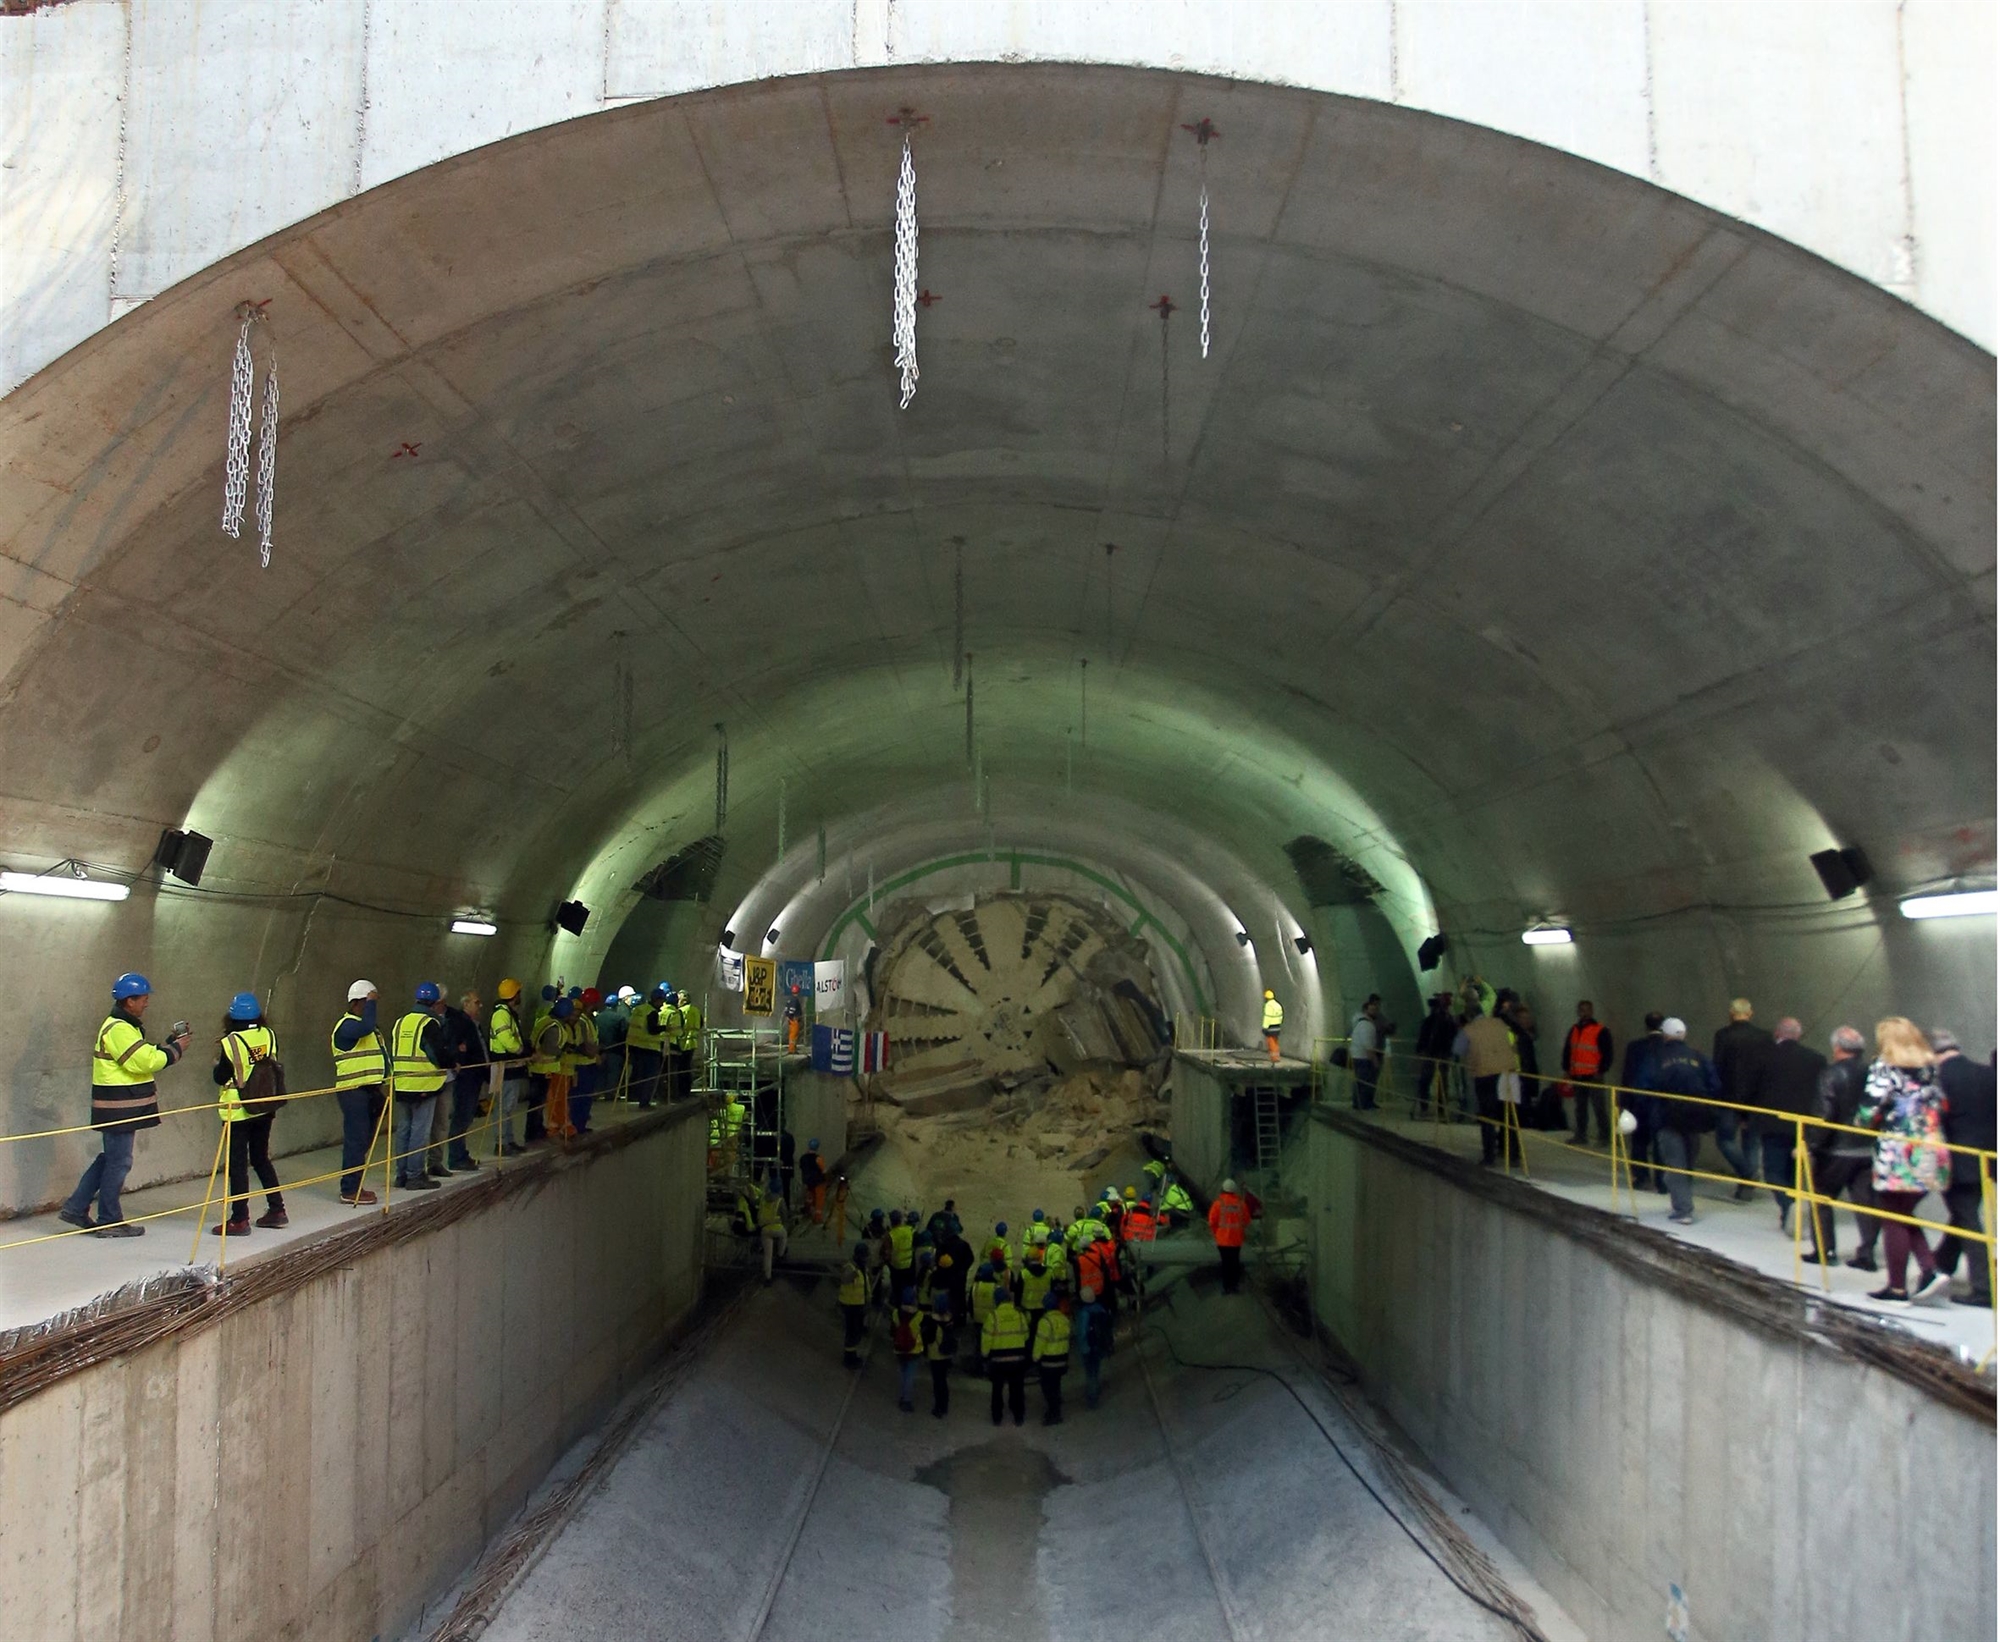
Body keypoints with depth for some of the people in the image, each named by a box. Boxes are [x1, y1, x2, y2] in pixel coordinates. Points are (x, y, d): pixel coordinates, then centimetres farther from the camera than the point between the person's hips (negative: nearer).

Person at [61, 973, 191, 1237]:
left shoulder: (125, 1026, 17)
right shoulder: (118, 1029, -18)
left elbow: (144, 1056, 16)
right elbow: (144, 1061, -25)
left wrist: (168, 1043, 6)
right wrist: (176, 1050, -14)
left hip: (121, 1107, 11)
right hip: (118, 1108, -11)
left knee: (110, 1158, 18)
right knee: (118, 1163, -2)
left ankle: (75, 1208, 23)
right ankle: (109, 1222, 6)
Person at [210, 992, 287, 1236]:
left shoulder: (230, 1043, -17)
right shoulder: (269, 1036, -4)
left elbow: (220, 1078, -9)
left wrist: (219, 1060, 8)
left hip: (238, 1112, -5)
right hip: (265, 1109, 5)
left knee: (237, 1164, 2)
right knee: (261, 1158, 19)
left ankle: (239, 1220, 4)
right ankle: (276, 1209, 21)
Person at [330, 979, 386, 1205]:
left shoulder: (370, 1029, 19)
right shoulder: (347, 1025, -11)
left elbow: (381, 1055, 20)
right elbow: (365, 1027, -34)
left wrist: (383, 1083, 11)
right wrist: (371, 1002, -21)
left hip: (369, 1090, 10)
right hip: (353, 1091, -10)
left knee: (364, 1140, 13)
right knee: (355, 1140, -9)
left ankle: (355, 1186, 21)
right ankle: (349, 1191, -5)